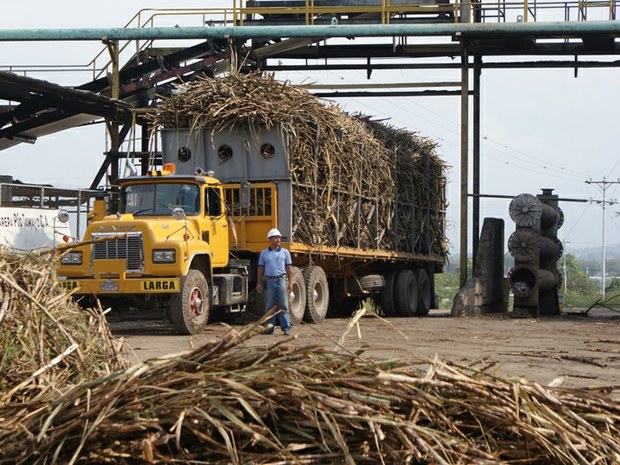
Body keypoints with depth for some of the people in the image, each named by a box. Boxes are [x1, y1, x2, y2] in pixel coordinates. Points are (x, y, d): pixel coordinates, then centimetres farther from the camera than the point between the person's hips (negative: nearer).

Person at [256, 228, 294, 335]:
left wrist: (290, 283, -2)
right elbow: (260, 269, 11)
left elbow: (289, 268, 6)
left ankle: (286, 327, -4)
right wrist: (258, 283, 5)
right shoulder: (264, 253, 10)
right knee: (269, 305, 3)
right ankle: (269, 327, 8)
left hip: (281, 280, -1)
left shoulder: (285, 252, 8)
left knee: (283, 305, -4)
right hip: (269, 281, 1)